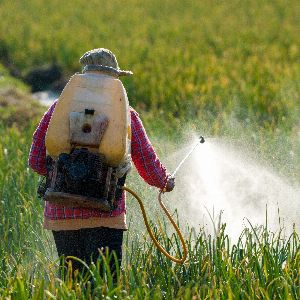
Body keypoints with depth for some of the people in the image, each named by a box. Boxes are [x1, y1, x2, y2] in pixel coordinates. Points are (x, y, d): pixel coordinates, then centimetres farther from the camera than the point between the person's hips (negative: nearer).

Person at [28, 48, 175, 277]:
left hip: (61, 213, 2)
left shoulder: (59, 108, 5)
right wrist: (165, 183, 28)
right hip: (105, 215, -2)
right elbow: (148, 164, 7)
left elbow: (36, 161, 6)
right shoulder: (126, 115, 2)